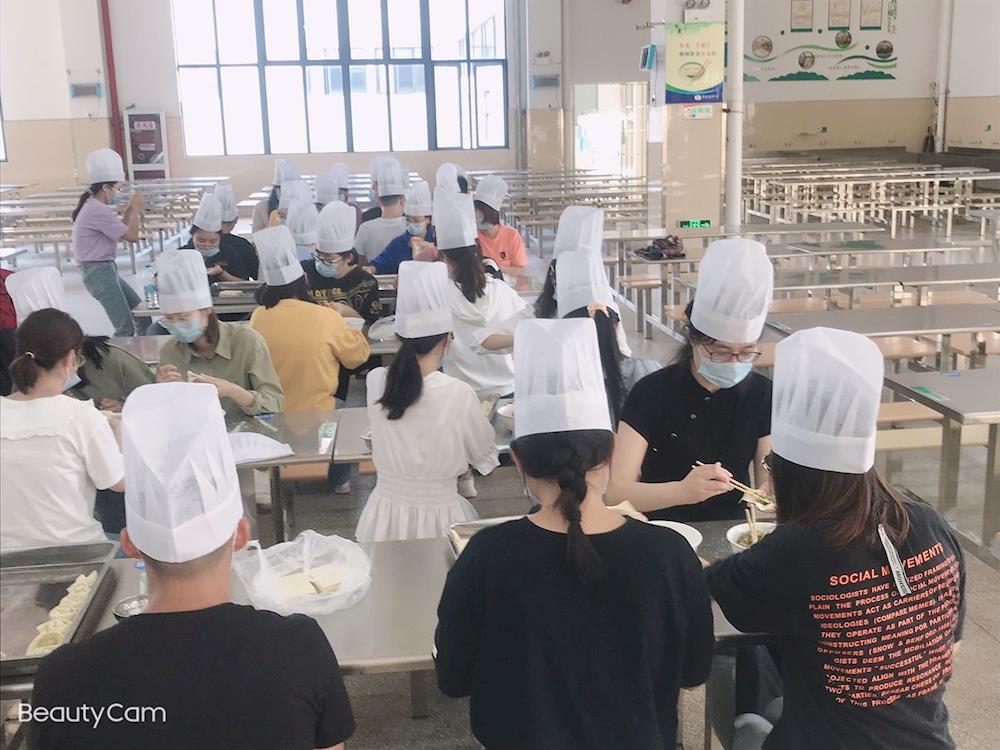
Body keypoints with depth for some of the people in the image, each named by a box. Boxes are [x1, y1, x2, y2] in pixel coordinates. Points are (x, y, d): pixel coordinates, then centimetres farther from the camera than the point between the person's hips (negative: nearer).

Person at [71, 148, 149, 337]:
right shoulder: (99, 211, -21)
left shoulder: (95, 207, 11)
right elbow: (131, 236, -17)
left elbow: (120, 230, 21)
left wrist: (130, 209, 10)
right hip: (100, 272, -11)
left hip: (104, 270, 11)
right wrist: (136, 209, -3)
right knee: (125, 328, -9)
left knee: (142, 315, 15)